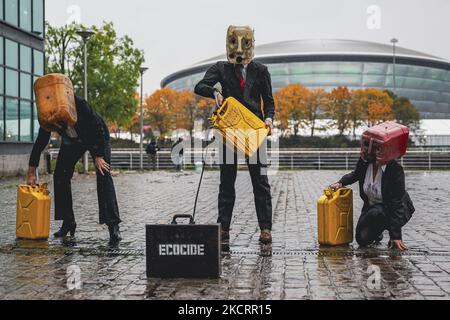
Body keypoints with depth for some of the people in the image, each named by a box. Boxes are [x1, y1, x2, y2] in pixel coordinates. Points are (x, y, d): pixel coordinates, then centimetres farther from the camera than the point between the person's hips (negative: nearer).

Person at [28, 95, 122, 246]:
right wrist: (32, 172, -8)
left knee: (104, 176, -20)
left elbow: (98, 129, -27)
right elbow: (40, 142, -11)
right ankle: (68, 223, 9)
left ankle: (113, 226, -26)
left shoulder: (80, 105, -38)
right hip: (72, 141, 5)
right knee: (60, 176, -4)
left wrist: (98, 156, -25)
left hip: (97, 138, -5)